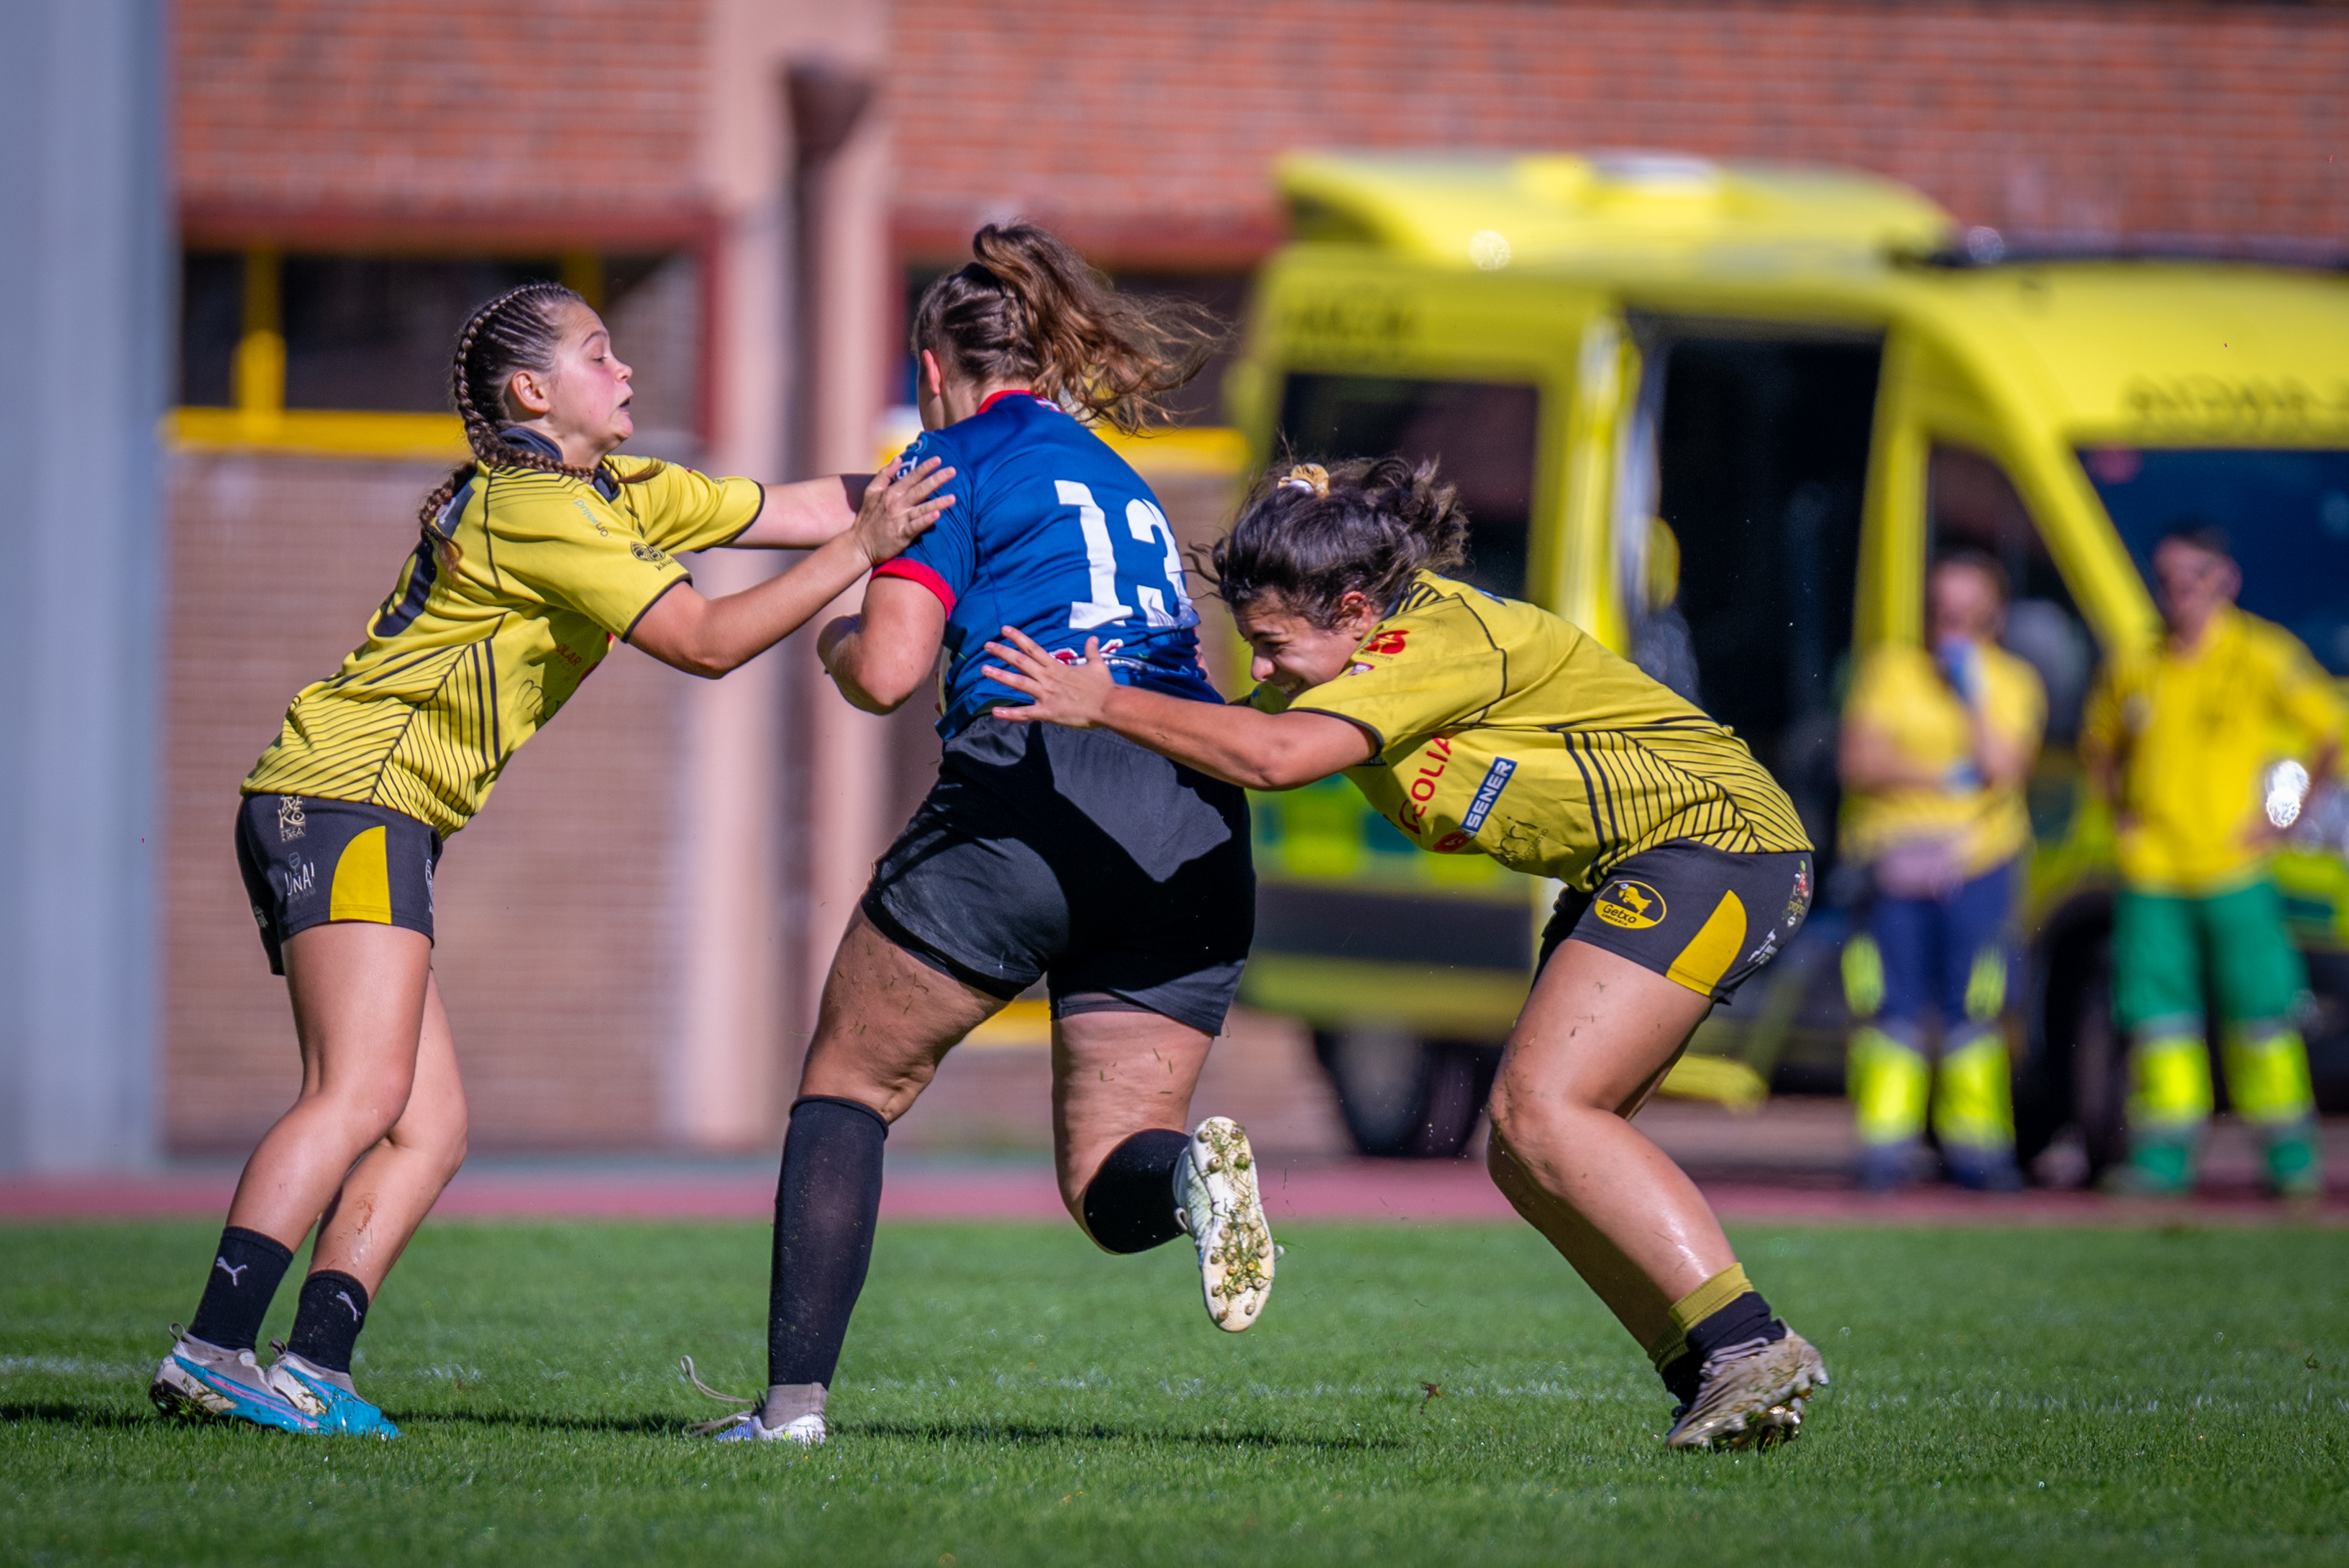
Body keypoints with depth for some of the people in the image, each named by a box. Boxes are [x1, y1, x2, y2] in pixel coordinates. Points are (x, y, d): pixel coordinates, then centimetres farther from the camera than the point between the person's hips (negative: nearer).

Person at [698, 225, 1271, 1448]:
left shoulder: (958, 458, 7)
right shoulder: (1119, 482, 28)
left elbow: (887, 671, -1)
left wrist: (839, 642, 21)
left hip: (1031, 798, -5)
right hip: (1197, 833, 5)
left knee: (847, 1089, 12)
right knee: (1110, 1186, 6)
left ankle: (795, 1397, 2)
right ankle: (1186, 1170, -30)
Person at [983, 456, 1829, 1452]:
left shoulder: (1439, 638, -23)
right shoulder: (1364, 651, 6)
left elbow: (1276, 757, -34)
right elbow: (1227, 746, 16)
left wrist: (1104, 704, -29)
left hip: (1711, 841, -11)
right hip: (1623, 876, 11)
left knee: (1539, 1113, -21)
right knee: (1526, 1157, 2)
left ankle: (1749, 1348, -24)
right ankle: (1712, 1387, 1)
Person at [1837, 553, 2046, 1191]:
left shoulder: (2014, 684, 9)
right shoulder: (1890, 670, 8)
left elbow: (2004, 770, -6)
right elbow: (1859, 761, -3)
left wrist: (1972, 698, -11)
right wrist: (1942, 778, -10)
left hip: (1978, 858, 1)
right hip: (1896, 858, 0)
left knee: (1973, 1008, -2)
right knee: (1895, 1004, -5)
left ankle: (1975, 1144, 3)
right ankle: (1886, 1145, -3)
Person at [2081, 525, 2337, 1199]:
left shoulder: (2262, 658, -4)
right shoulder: (2131, 668, 8)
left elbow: (2330, 736, 1)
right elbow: (2098, 745, 25)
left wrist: (2284, 815, -3)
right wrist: (2119, 810, 9)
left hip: (2235, 869, -3)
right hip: (2150, 872, 3)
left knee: (2261, 1010, -2)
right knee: (2159, 1010, 0)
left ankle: (2291, 1158, 7)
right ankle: (2164, 1157, 5)